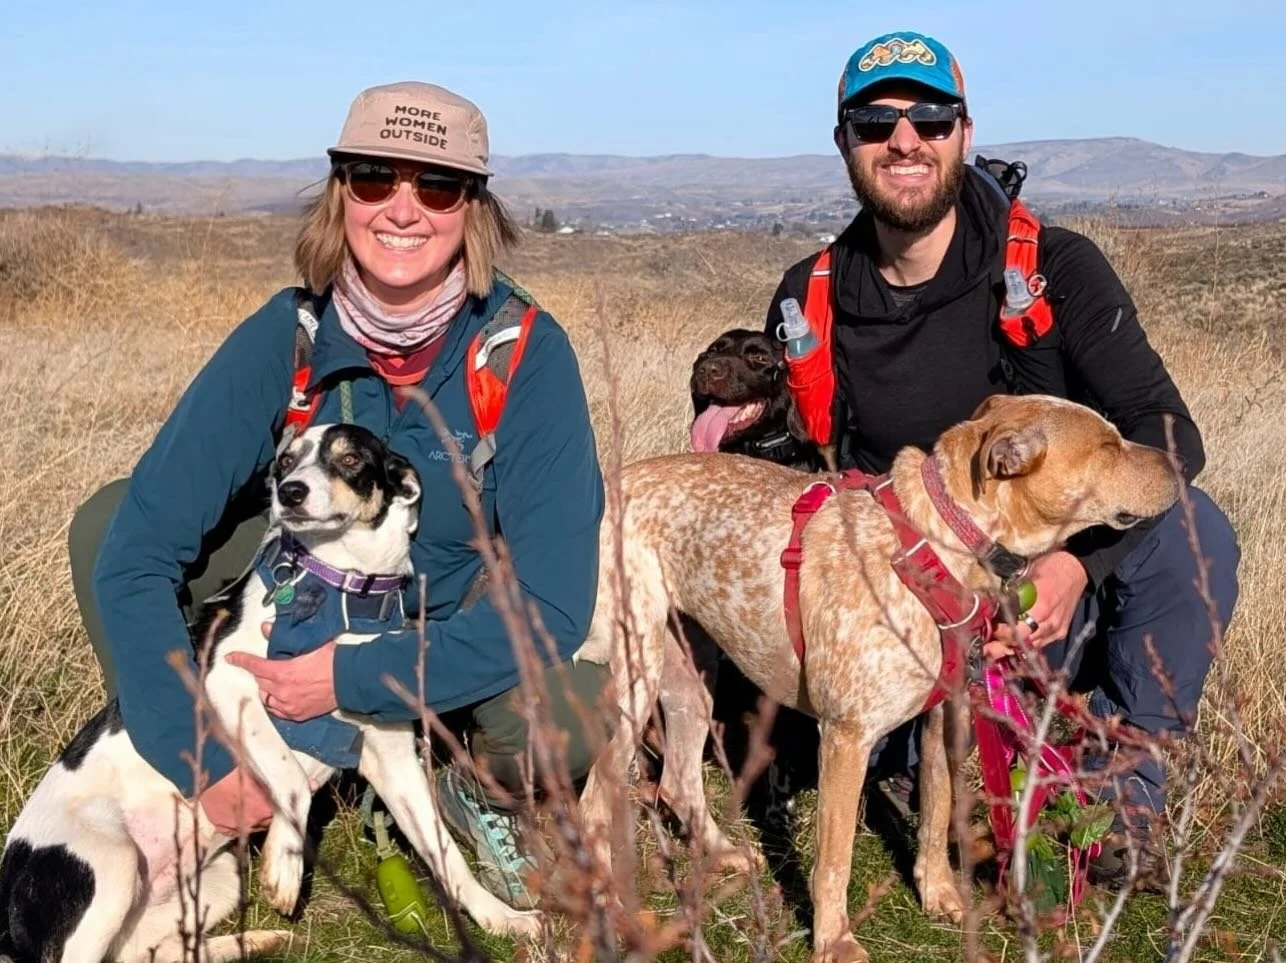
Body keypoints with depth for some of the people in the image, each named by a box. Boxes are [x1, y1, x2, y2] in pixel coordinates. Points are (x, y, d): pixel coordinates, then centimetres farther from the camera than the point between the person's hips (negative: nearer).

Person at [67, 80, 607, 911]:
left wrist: (353, 679, -32)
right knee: (108, 525, -16)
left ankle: (489, 795, 4)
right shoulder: (286, 336, -21)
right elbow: (138, 555, -23)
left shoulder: (527, 351, -27)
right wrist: (199, 759, -29)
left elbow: (553, 606, -30)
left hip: (463, 630, -2)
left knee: (573, 712, -34)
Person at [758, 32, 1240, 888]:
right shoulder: (810, 301, -1)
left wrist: (1080, 560, -33)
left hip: (1058, 584, -1)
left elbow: (1165, 431, -18)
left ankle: (1123, 770, -10)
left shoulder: (1053, 268, -10)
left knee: (1186, 526, -31)